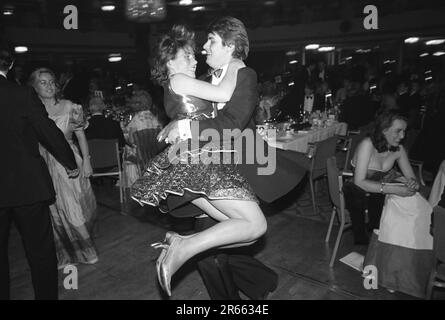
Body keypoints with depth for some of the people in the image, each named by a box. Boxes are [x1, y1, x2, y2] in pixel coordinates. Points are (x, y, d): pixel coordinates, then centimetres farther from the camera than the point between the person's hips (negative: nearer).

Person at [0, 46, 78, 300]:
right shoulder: (23, 95, -10)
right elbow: (50, 133, -7)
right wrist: (71, 164, 6)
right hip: (28, 185, -2)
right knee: (41, 251, 10)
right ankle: (47, 295, 21)